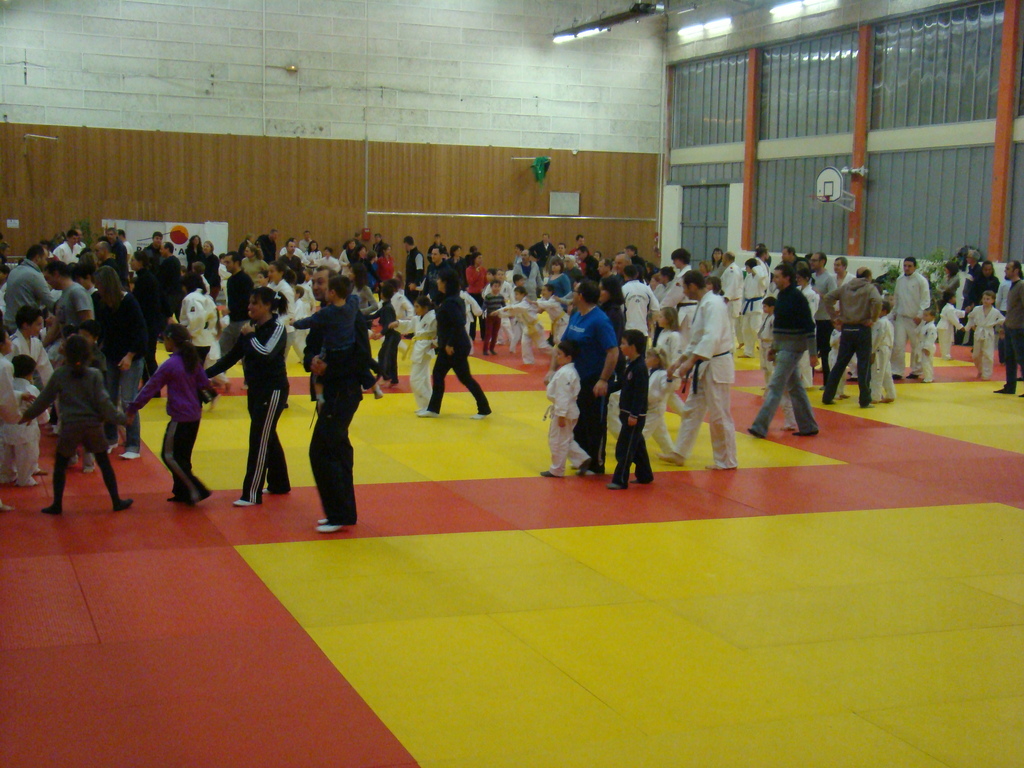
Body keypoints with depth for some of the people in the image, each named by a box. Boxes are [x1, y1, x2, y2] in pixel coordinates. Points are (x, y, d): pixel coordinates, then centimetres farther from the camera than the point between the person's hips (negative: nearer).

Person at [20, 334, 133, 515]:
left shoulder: (59, 374, -4)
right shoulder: (94, 375, -6)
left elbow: (44, 399, 6)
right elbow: (103, 401, -7)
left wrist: (28, 414, 21)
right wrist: (119, 418, 2)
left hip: (69, 427, -1)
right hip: (93, 426, 1)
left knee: (60, 465, 14)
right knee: (104, 463, 12)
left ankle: (57, 505, 16)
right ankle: (116, 501, 16)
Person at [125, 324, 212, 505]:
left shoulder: (169, 365, -14)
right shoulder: (193, 360, 4)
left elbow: (150, 388, -9)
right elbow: (204, 384, 8)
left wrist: (132, 409, -3)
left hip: (180, 418, -8)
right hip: (195, 416, 8)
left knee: (169, 455, 0)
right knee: (183, 456, 15)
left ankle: (196, 490, -6)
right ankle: (182, 492, 18)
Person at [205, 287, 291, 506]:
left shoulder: (277, 328, -13)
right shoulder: (252, 326, 8)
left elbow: (266, 353, -31)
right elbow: (233, 355, 11)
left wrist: (249, 336, -16)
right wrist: (207, 373, 5)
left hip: (273, 391, -8)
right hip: (255, 389, 8)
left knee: (259, 439, -8)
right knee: (268, 437, 16)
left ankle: (252, 494, -5)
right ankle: (279, 484, 30)